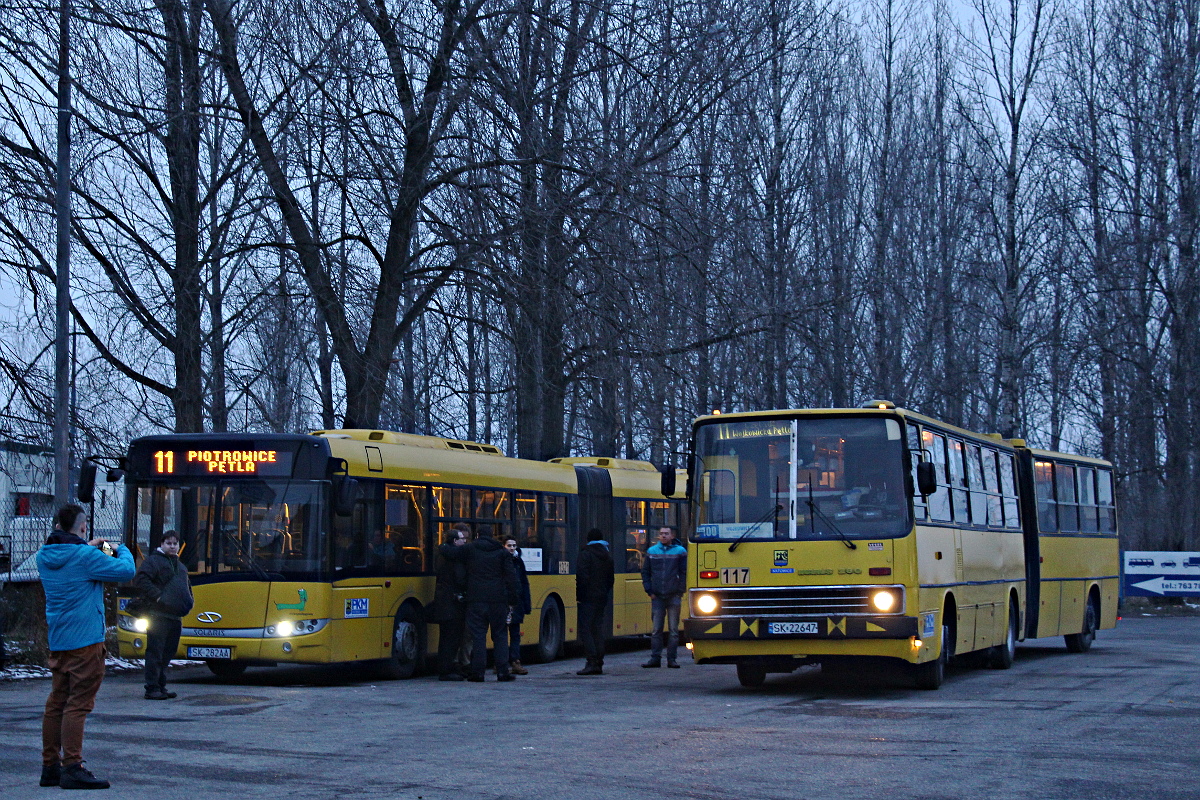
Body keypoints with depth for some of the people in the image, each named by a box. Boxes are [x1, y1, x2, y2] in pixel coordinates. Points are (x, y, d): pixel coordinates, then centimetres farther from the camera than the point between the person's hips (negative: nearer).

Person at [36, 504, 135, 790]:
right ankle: (72, 768, -10)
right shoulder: (85, 556, -15)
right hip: (84, 640, -8)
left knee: (56, 703, 13)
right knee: (77, 704, -8)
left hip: (56, 641, 8)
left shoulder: (44, 555, 7)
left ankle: (50, 766, 17)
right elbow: (125, 571, -12)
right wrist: (122, 550, 6)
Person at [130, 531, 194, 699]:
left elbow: (188, 588, 37)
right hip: (158, 615, -8)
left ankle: (161, 687, 16)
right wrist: (157, 596, -17)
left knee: (167, 653, 10)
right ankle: (152, 688, -9)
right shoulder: (153, 560, -1)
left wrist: (187, 603, 19)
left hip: (175, 616, 8)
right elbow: (140, 580, -14)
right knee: (155, 652, -9)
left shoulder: (180, 566, 25)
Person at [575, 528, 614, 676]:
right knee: (598, 629, 10)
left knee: (585, 629, -7)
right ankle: (599, 663, 8)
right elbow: (611, 578, 16)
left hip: (588, 598, -7)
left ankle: (592, 662, -16)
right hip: (602, 597, 7)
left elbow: (582, 576, -16)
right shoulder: (607, 555, 14)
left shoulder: (586, 553, -8)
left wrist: (578, 595, -9)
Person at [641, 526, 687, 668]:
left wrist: (680, 591, -5)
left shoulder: (679, 552, 2)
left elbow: (684, 573, 2)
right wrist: (649, 591, 4)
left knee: (673, 629, 1)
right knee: (655, 629, 1)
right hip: (657, 597, 2)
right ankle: (655, 658, 5)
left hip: (673, 596, -2)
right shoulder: (652, 551, 9)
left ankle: (671, 659, 6)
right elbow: (645, 572, 13)